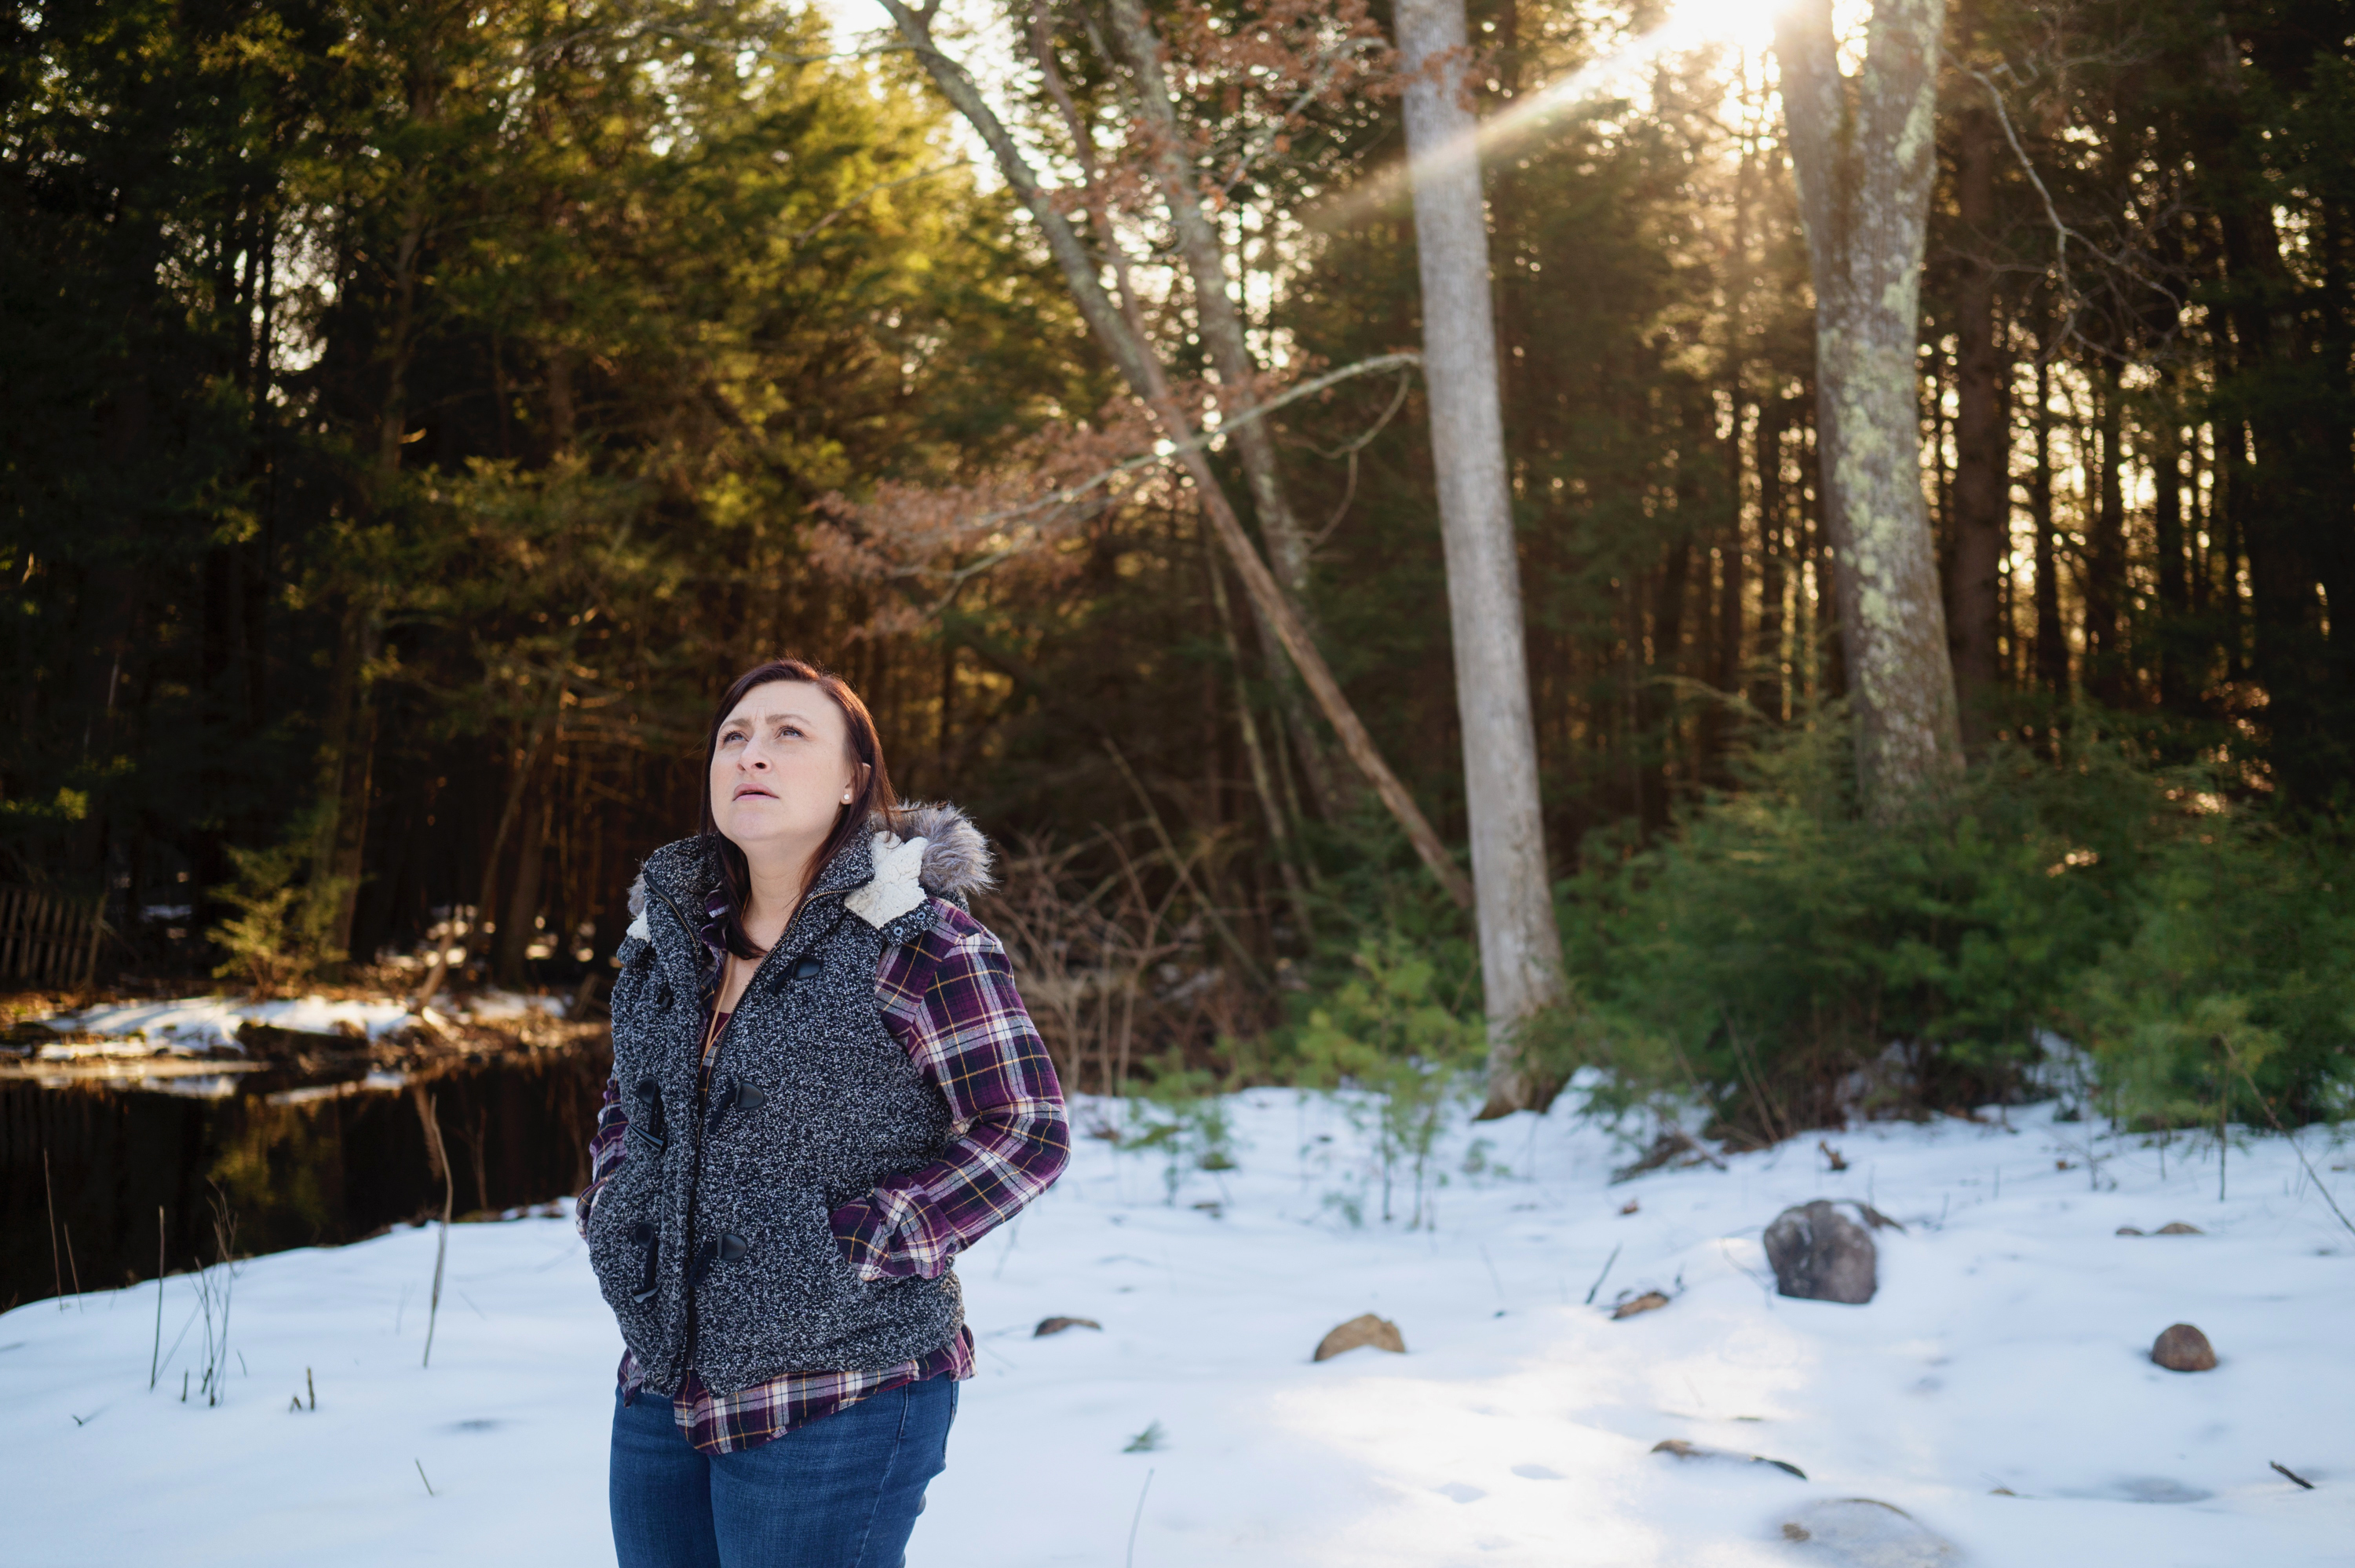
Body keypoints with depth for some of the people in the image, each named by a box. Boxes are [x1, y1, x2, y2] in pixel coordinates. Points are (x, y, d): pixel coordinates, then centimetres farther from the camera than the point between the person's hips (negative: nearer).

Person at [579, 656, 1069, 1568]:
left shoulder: (916, 942, -11)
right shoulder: (672, 935, 8)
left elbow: (1031, 1134, -12)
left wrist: (851, 1244, -18)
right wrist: (607, 1211, 4)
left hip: (839, 1402, -6)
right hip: (662, 1391, 6)